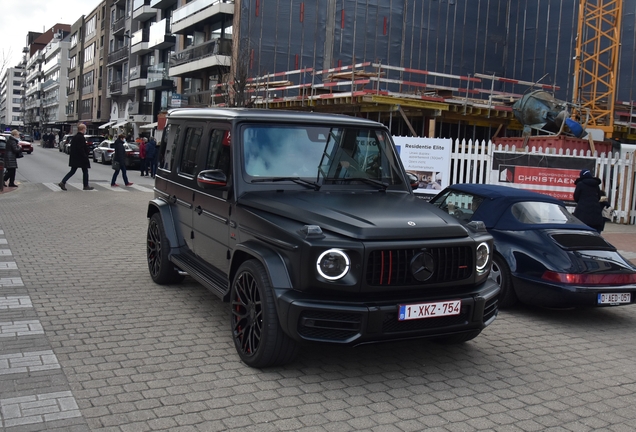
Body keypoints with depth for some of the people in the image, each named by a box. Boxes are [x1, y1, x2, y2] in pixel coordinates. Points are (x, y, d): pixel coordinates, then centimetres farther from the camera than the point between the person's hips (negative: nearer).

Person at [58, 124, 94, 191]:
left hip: (74, 158, 9)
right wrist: (85, 157, -19)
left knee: (72, 171, 11)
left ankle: (63, 182, 1)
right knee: (85, 171, 5)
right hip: (80, 158, -9)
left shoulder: (74, 137, 11)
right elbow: (81, 149, -23)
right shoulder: (81, 138, -17)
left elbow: (72, 147, 16)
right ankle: (86, 186, 11)